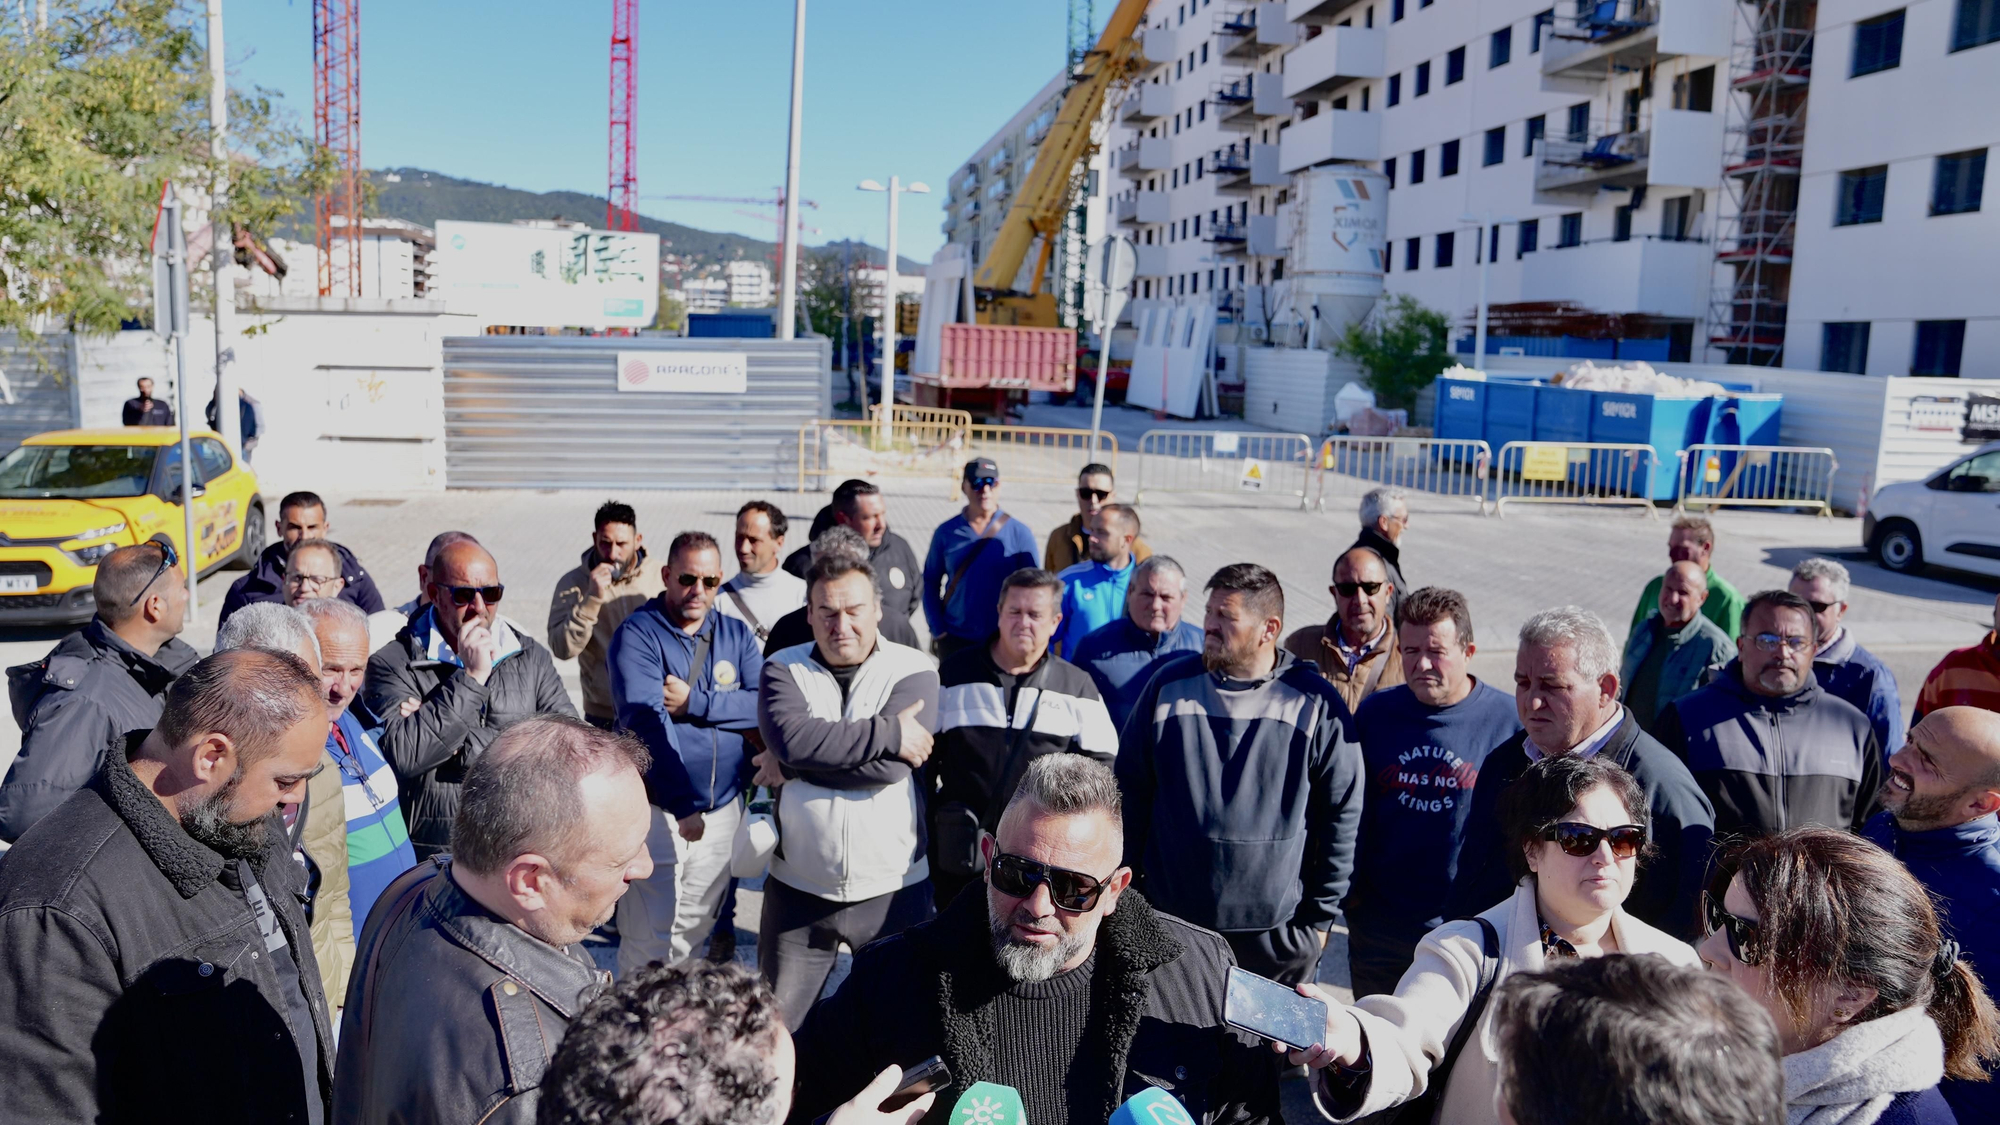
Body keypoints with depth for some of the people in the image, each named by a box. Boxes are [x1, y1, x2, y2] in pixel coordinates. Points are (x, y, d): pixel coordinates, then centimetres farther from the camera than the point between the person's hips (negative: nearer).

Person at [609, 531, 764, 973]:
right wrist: (684, 806, -20)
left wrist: (695, 702, -17)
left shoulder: (736, 634, 8)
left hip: (724, 807, 5)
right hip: (660, 810, -5)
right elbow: (646, 721, -17)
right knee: (649, 940, -4)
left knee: (693, 930, 15)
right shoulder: (638, 634, -7)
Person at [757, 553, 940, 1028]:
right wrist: (889, 733, -20)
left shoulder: (914, 672, -5)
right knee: (776, 1026, 12)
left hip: (892, 887, -1)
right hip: (798, 886, 1)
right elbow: (793, 739, -21)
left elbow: (889, 767, -19)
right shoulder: (783, 669, 0)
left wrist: (795, 767, -13)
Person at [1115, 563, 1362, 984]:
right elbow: (1130, 792, 6)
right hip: (1168, 922, 2)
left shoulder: (1316, 705, -5)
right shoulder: (1170, 684, 0)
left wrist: (1320, 917, 0)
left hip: (1276, 931, -1)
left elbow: (1342, 816, 0)